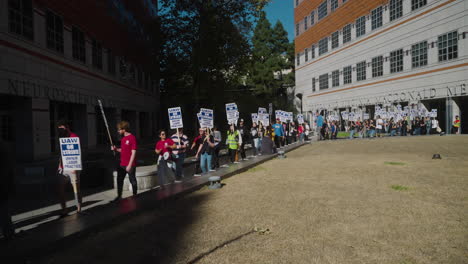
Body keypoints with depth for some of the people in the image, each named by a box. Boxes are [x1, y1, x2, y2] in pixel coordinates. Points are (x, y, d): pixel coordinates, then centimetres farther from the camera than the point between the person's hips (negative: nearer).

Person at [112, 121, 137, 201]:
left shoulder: (132, 138, -14)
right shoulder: (123, 138, 11)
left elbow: (133, 152, -17)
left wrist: (129, 165, -18)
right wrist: (116, 149, 3)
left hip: (130, 165, -8)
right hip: (122, 164, 8)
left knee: (132, 181, 4)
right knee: (119, 180, 12)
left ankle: (135, 196, 17)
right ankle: (119, 196, 25)